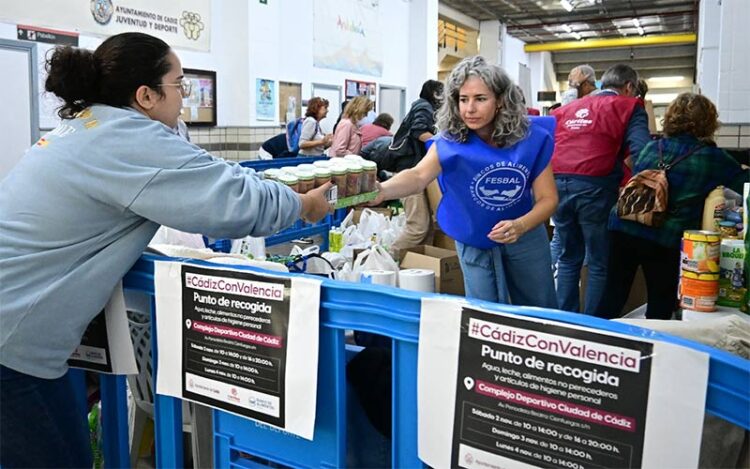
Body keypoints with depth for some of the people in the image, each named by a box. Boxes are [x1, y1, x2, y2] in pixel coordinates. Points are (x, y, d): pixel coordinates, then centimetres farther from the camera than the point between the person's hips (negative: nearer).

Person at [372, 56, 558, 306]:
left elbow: (548, 198, -15)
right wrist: (382, 190, -62)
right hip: (474, 242, -1)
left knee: (541, 312, 18)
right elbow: (418, 175, -41)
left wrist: (520, 226, -35)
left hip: (525, 234, 2)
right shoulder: (450, 141, -23)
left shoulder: (531, 138, -19)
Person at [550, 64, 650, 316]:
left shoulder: (567, 108, 22)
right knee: (600, 264, 7)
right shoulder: (629, 107, 7)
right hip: (594, 188, -5)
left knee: (569, 258, 18)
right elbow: (641, 150, -9)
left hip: (557, 184, 5)